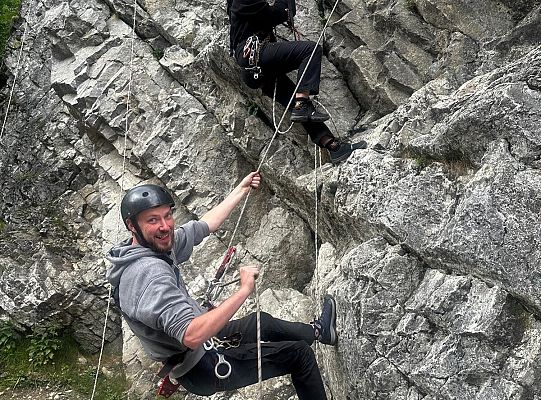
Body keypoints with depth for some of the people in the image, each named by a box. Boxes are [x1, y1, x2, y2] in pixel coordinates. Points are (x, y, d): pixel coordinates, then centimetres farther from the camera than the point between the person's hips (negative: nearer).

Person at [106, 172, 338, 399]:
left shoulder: (157, 245, -4)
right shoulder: (149, 272, -33)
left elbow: (205, 225, 10)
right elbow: (192, 335, -41)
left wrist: (241, 190, 17)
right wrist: (244, 291, -36)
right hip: (203, 368, -9)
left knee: (263, 322, 30)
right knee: (299, 352, 3)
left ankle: (318, 331, 56)